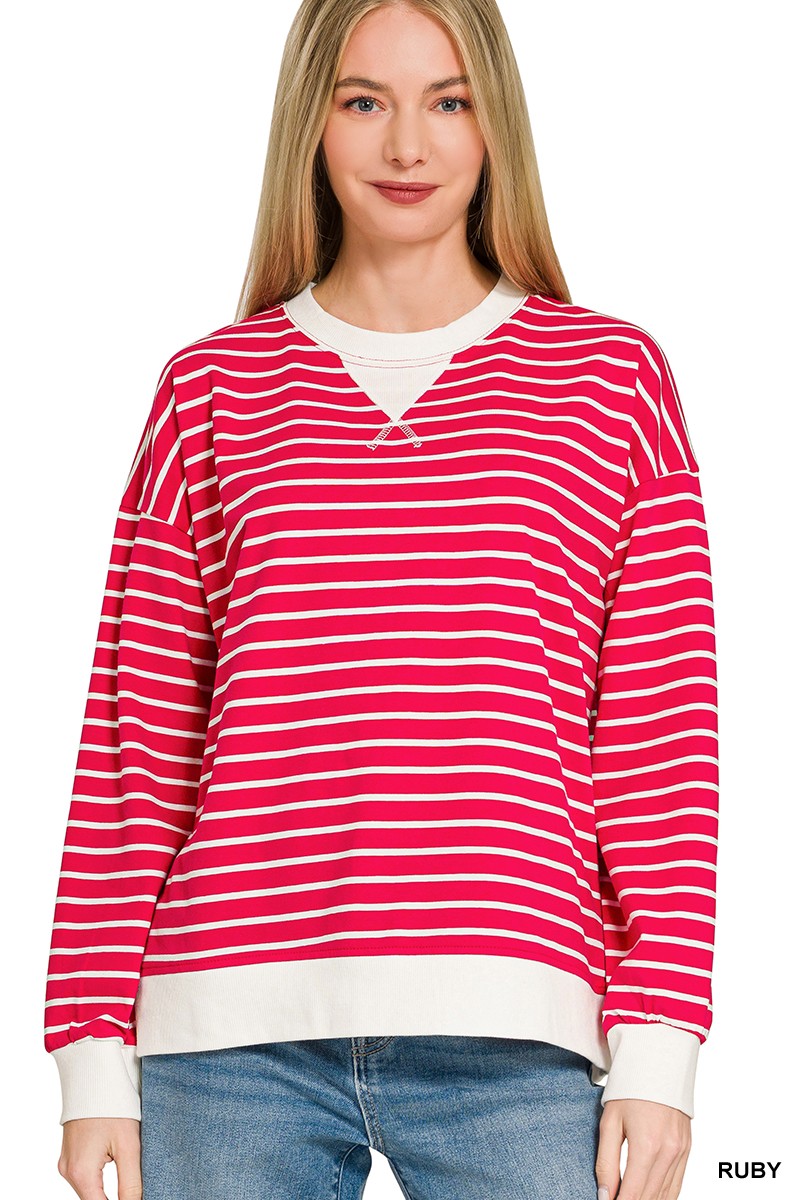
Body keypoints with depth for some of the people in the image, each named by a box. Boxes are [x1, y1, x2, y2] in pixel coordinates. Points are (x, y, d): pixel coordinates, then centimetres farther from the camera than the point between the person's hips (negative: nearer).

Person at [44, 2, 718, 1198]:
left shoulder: (612, 376, 9)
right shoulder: (209, 389, 11)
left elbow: (665, 739, 5)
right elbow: (134, 745, 9)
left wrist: (658, 1050, -2)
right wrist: (95, 1055, 5)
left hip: (511, 1049, -1)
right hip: (233, 1045, 1)